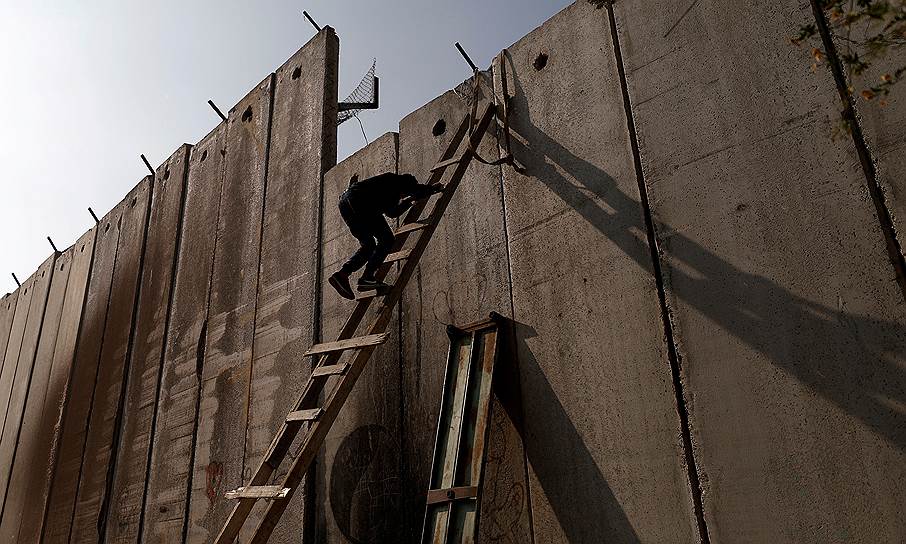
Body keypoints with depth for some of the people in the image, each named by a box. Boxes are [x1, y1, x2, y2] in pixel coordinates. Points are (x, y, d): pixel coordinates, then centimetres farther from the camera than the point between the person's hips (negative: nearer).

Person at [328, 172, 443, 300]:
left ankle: (342, 274, -1)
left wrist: (407, 202, 53)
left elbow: (392, 212, 45)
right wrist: (433, 188, 19)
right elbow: (417, 191, 1)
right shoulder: (396, 180, 11)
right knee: (386, 239, -5)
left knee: (368, 246, 14)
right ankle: (367, 278, -14)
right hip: (359, 202, -10)